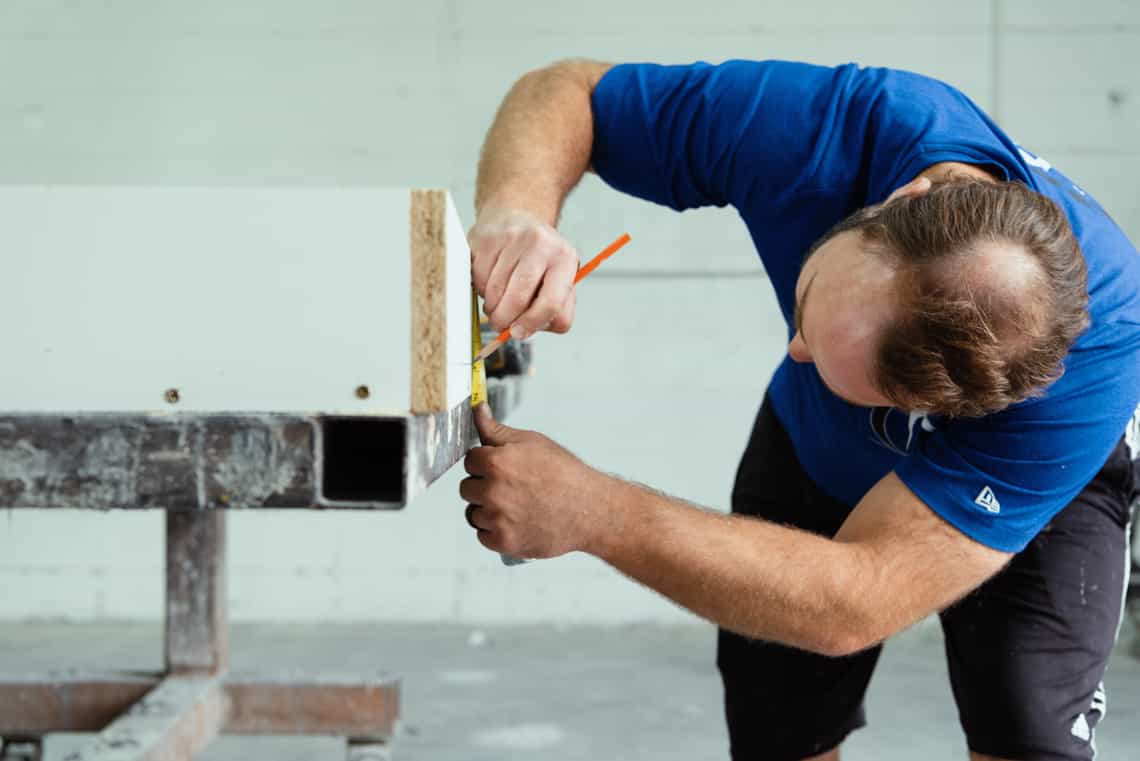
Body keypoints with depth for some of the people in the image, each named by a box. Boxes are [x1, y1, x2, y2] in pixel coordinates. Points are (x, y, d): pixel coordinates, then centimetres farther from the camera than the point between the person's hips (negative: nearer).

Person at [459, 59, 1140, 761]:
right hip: (808, 449, 3)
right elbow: (569, 91, -22)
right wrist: (516, 210, -44)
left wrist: (593, 513, -48)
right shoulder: (821, 124, -37)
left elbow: (851, 605, -42)